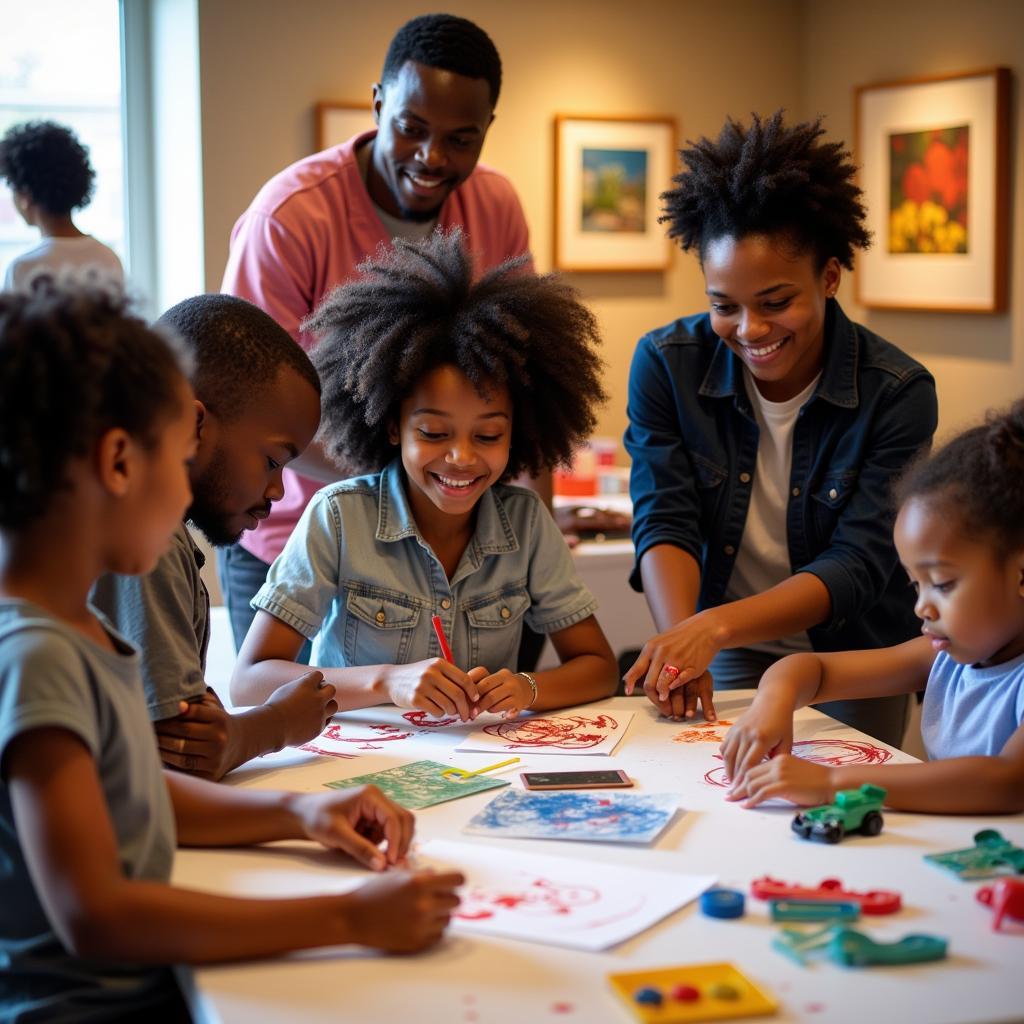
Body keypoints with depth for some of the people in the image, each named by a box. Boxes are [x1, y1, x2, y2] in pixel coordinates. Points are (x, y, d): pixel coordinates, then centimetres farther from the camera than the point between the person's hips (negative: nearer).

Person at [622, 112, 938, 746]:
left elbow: (857, 566, -19)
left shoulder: (897, 392, -15)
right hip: (726, 665, 1)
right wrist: (681, 638, -33)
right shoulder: (665, 364, -9)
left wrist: (718, 625, -35)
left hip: (855, 666, 0)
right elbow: (665, 523, -12)